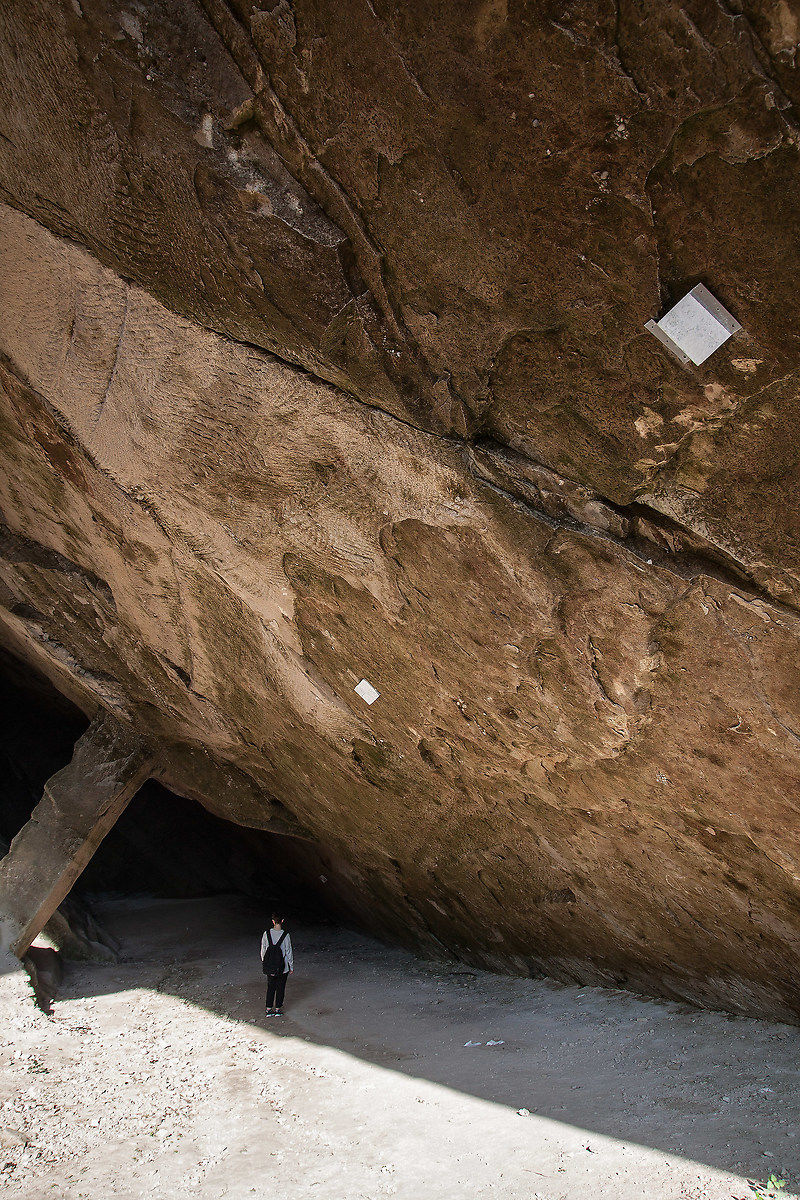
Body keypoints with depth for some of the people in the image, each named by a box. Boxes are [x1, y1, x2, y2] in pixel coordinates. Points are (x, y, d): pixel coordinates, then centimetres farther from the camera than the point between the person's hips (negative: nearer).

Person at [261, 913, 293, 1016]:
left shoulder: (266, 934, -10)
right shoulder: (285, 935, -17)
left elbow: (263, 950, 0)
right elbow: (289, 952, -9)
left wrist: (264, 962, 16)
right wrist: (291, 966, 4)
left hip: (269, 968, 2)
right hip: (282, 968, -2)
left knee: (270, 987, 17)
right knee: (280, 988, 14)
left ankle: (269, 1009, 21)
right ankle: (278, 1009, 22)